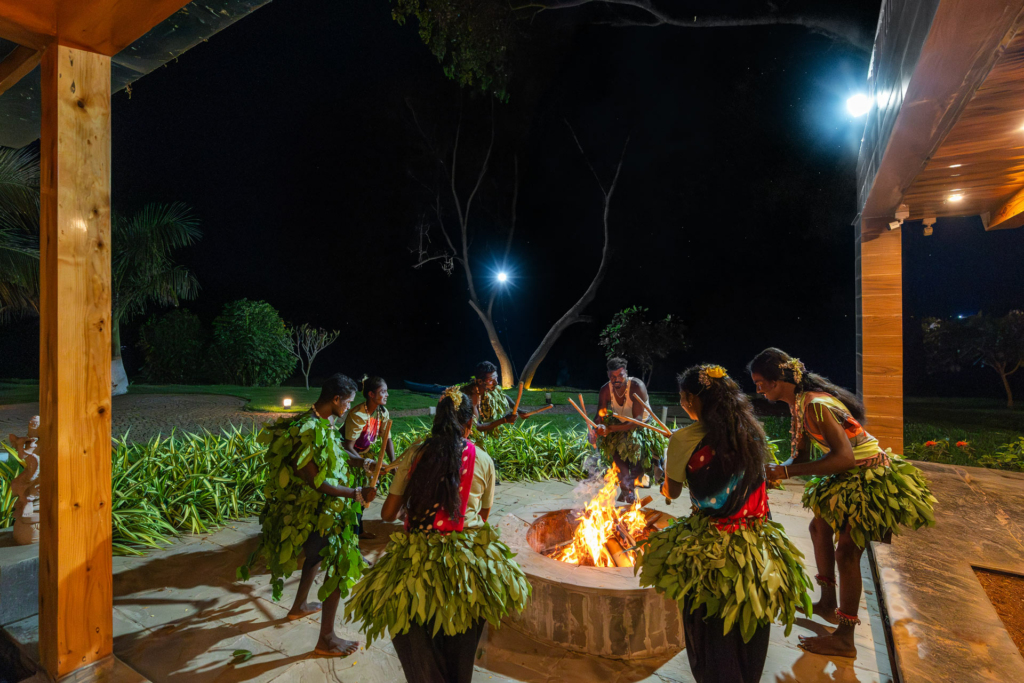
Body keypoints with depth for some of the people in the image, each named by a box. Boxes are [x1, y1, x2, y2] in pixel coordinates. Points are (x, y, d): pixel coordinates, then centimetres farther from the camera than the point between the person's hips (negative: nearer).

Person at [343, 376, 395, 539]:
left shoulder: (383, 412, -9)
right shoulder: (358, 415, -31)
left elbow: (387, 439, -3)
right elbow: (348, 447, -30)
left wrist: (394, 463, -13)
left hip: (364, 453, 7)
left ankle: (358, 530, 31)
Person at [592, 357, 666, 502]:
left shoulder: (637, 386, -28)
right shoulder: (605, 390, -15)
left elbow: (638, 419, -33)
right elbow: (600, 416, -13)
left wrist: (611, 429, -42)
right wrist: (598, 429, -37)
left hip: (642, 426, -3)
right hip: (620, 425, 3)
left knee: (637, 445, -26)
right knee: (614, 444, -21)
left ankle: (632, 486, 0)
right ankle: (625, 487, -5)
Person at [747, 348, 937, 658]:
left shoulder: (815, 405, -29)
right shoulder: (799, 403, 2)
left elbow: (844, 458, -33)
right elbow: (801, 455, 5)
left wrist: (787, 472, -32)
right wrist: (774, 471, -11)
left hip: (871, 480, -10)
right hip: (850, 478, 10)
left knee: (847, 551, -5)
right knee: (820, 526, 19)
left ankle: (845, 639, 9)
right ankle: (828, 603, 35)